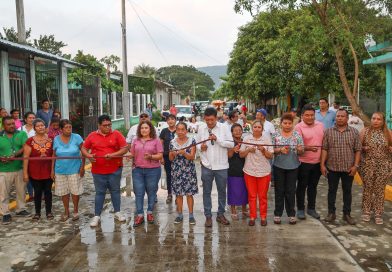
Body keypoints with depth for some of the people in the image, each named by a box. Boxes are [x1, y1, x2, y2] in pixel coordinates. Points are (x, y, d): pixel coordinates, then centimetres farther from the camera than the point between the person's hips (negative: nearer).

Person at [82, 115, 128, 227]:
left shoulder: (116, 134, -3)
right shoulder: (92, 136, 3)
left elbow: (125, 148, -5)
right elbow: (84, 149, 9)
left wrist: (113, 155, -19)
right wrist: (88, 156, -12)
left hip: (115, 169, -1)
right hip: (98, 170, 1)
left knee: (115, 190, 11)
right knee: (99, 192, 8)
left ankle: (117, 212, 25)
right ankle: (97, 216, 15)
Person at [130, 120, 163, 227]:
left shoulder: (156, 140, 0)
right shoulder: (136, 141, 10)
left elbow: (160, 155, -4)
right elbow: (132, 154, 15)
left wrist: (151, 156, -20)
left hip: (153, 170, -2)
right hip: (138, 170, 3)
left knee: (151, 192, 7)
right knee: (138, 193, 2)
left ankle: (150, 213, 23)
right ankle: (140, 215, 9)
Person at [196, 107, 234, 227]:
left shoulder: (224, 128, -4)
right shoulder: (201, 129, 2)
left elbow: (231, 144, -8)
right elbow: (196, 143, 11)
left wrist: (217, 139, -19)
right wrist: (200, 147, -11)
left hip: (221, 166, -1)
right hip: (206, 166, 1)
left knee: (222, 191, 12)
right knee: (206, 191, 8)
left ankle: (220, 214, 28)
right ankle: (208, 216, 20)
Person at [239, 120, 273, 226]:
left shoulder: (266, 139, 1)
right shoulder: (247, 139, 3)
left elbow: (270, 156, -1)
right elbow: (241, 154, 3)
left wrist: (263, 150, -18)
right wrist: (248, 150, -14)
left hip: (264, 172, -1)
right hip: (249, 171, 1)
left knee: (263, 195, 7)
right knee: (251, 195, 8)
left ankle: (263, 217, 18)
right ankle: (252, 216, 18)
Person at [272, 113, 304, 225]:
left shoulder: (297, 135, 1)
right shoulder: (276, 135, 0)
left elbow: (301, 152, 0)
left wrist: (300, 150, -22)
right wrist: (280, 150, -19)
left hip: (293, 166, 0)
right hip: (279, 166, 0)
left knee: (291, 191, 7)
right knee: (279, 190, 7)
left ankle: (291, 214, 19)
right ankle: (278, 214, 18)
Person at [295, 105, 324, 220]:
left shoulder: (320, 125, 6)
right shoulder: (298, 127, -11)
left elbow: (324, 142, 15)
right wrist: (309, 148, -34)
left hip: (317, 162, 5)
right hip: (304, 162, -5)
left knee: (313, 186, 16)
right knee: (302, 186, 7)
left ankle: (311, 208, 29)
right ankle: (300, 209, 19)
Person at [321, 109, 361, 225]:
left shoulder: (354, 132, 1)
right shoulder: (328, 131, 0)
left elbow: (358, 150, 1)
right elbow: (324, 149, -1)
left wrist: (355, 165, -7)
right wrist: (322, 164, -6)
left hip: (348, 168, 0)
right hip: (332, 167, 0)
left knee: (347, 191, 10)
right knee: (332, 190, 9)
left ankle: (347, 214, 22)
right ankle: (331, 213, 21)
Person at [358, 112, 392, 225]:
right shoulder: (365, 132, 0)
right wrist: (363, 148, -17)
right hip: (367, 165, 0)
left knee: (380, 190, 5)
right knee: (367, 188, 7)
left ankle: (378, 214, 17)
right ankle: (366, 212, 20)